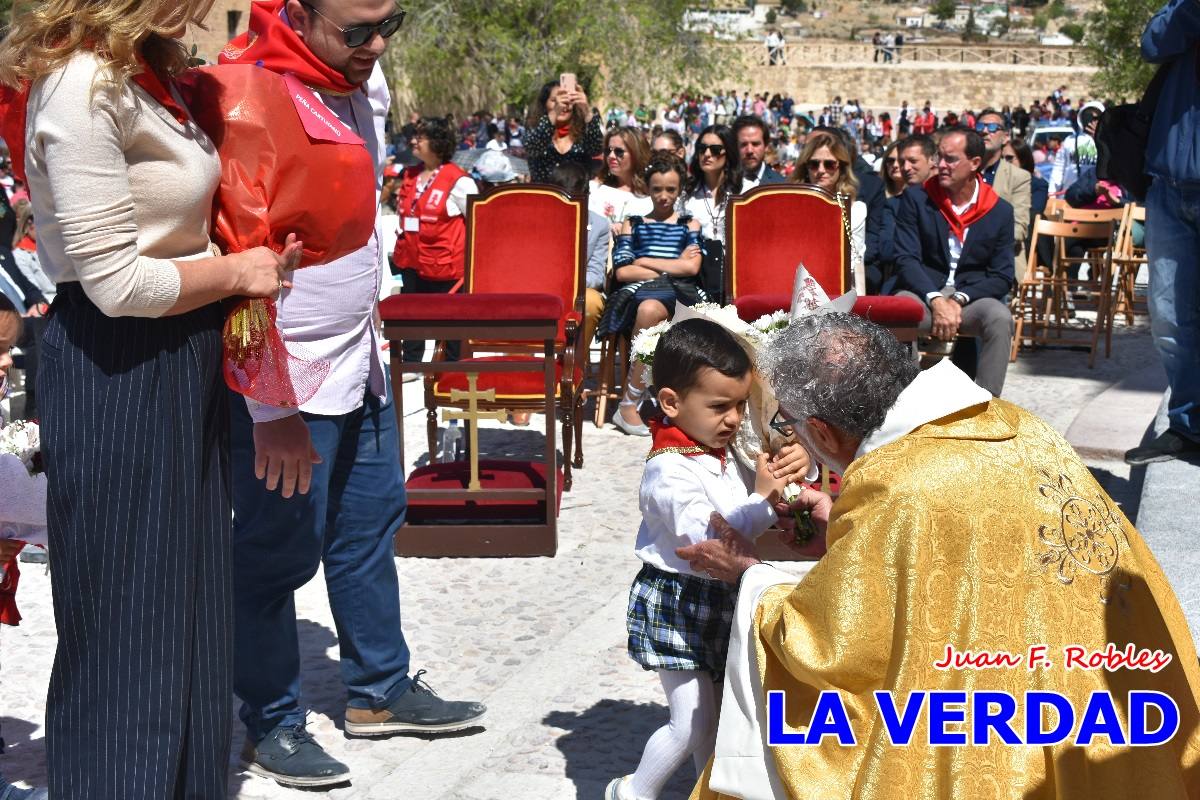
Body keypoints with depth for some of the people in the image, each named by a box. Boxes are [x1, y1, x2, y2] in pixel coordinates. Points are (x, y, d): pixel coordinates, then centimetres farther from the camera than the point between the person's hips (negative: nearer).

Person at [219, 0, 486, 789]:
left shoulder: (365, 83, 4)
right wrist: (268, 408, -23)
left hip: (358, 361, 8)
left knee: (370, 525, 18)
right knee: (279, 554, 4)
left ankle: (381, 690, 34)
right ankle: (272, 725, 21)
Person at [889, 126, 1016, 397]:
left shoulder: (1000, 211, 4)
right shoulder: (916, 199, 3)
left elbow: (1002, 276, 2)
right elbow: (906, 260, -5)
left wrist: (959, 299, -15)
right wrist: (936, 300, -21)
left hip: (972, 297, 1)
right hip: (922, 292, -1)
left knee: (1000, 318, -32)